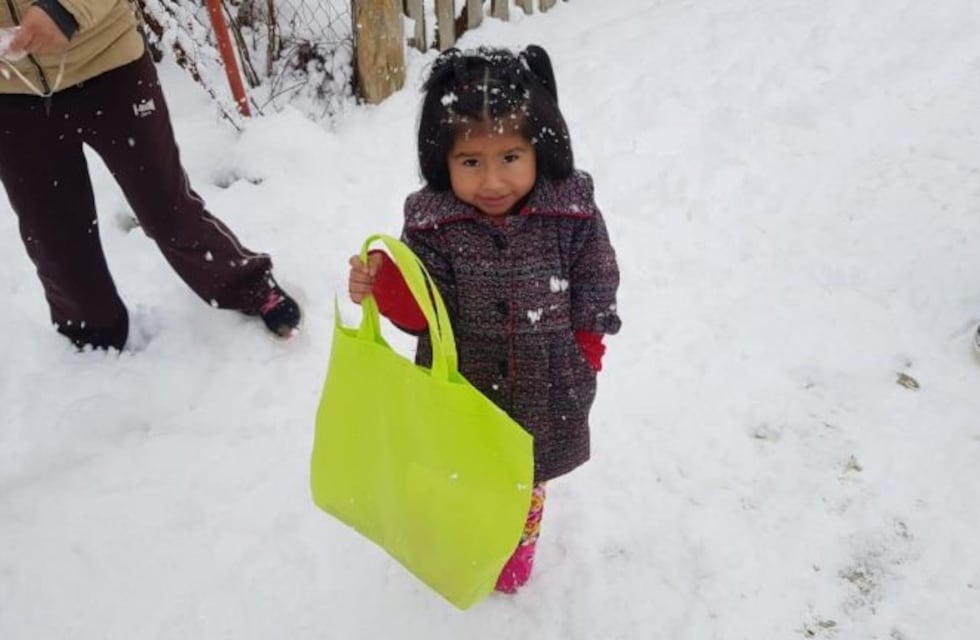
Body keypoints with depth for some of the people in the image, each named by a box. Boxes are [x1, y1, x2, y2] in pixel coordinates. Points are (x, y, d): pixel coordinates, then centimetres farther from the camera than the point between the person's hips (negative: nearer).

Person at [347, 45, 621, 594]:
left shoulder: (573, 212, -18)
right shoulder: (432, 223, -19)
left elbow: (595, 292, -6)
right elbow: (425, 312, -16)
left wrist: (583, 359, -4)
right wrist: (384, 285, -34)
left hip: (546, 387, 1)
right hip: (462, 385, 0)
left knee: (529, 473, 26)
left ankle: (520, 541, 57)